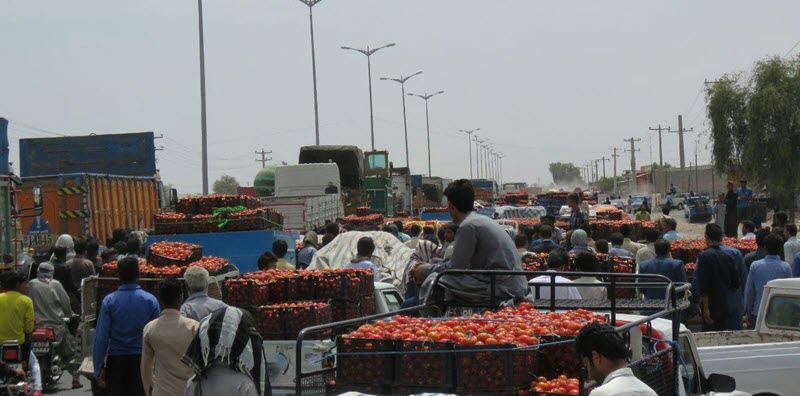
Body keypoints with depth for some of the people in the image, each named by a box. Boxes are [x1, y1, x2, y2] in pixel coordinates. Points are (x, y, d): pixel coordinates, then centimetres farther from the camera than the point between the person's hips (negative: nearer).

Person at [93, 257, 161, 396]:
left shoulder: (109, 301, -6)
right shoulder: (151, 300, -6)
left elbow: (101, 337, -6)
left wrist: (99, 369, 0)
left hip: (116, 360, 0)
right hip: (142, 360, 0)